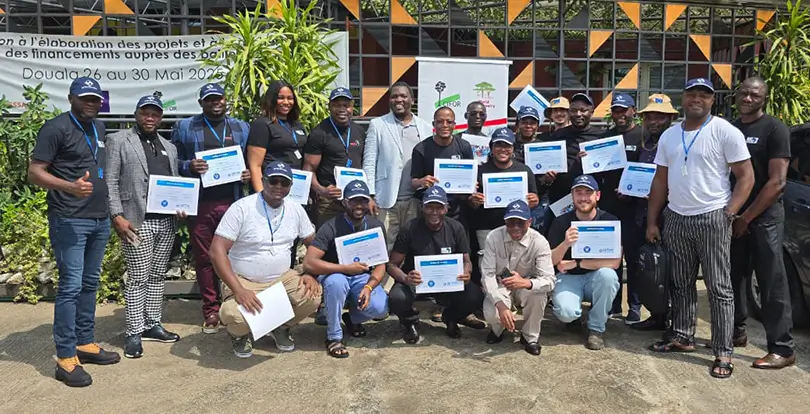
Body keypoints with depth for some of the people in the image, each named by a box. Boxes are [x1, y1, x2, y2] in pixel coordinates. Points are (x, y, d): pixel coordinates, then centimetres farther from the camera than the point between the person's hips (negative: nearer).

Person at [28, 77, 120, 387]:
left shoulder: (99, 128, 14)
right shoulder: (56, 128, -8)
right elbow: (34, 173, -12)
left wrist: (112, 210, 16)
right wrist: (69, 186, -29)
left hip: (100, 219, 7)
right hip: (69, 221, -7)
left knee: (89, 284, 13)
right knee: (71, 287, -7)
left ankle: (85, 343, 25)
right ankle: (65, 359, 1)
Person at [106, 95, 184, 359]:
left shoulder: (169, 147, 19)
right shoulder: (118, 141, 2)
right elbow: (110, 182, -4)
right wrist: (117, 216, -13)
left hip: (166, 221, 5)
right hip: (137, 221, -5)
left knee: (158, 276, 11)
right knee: (138, 278, -2)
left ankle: (153, 325, 21)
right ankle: (134, 332, 7)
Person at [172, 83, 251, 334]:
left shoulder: (242, 128, 15)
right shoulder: (185, 127, 10)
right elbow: (172, 162, 7)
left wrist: (249, 174, -4)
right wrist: (189, 166, -13)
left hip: (233, 202, 1)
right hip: (200, 203, 0)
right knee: (204, 257, 3)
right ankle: (211, 310, 13)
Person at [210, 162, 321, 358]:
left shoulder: (296, 209, 1)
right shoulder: (241, 208, -15)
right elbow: (217, 251, -20)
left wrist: (311, 274, -10)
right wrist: (239, 291, -28)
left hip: (282, 278, 4)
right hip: (243, 281, -4)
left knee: (312, 296, -23)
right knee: (233, 314, -33)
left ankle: (281, 327, 11)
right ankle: (240, 334, 9)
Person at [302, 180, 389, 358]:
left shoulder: (376, 226, -7)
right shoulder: (331, 227, -21)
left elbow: (380, 265, -5)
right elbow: (309, 263, -29)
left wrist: (368, 287, -24)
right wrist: (346, 268, -31)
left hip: (362, 276, 3)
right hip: (335, 274, -3)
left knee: (380, 307, -24)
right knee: (337, 282, -39)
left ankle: (353, 318, 15)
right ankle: (334, 336, -16)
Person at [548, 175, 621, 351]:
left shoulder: (610, 221, -10)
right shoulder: (561, 222, -6)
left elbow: (615, 262, -19)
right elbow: (550, 261, -9)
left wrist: (575, 263, -17)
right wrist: (565, 244, -31)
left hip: (596, 277, 1)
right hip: (568, 277, 0)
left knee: (607, 274, -34)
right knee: (566, 313, -29)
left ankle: (596, 328, -10)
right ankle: (574, 314, 13)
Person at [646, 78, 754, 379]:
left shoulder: (725, 132, -5)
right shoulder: (669, 136, 11)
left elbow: (746, 177, -6)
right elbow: (660, 181, 14)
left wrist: (728, 214, -14)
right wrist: (652, 221, 10)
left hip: (712, 219, -5)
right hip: (675, 219, 5)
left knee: (719, 288, 0)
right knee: (681, 284, 13)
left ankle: (723, 353, 6)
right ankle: (682, 337, 26)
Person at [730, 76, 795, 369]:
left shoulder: (775, 129, -5)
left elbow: (777, 182, -12)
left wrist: (746, 217, -12)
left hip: (764, 217, -6)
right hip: (733, 217, 6)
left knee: (772, 284, -4)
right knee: (733, 278, 12)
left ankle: (782, 349, 2)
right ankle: (736, 332, 27)